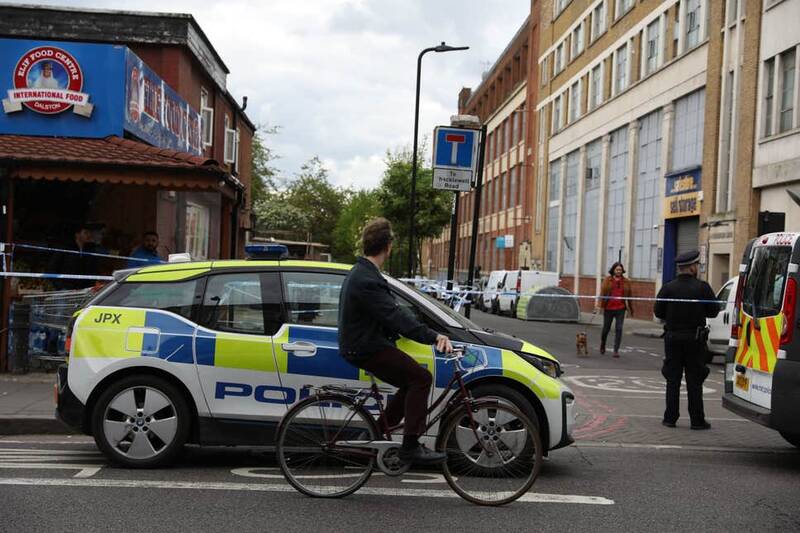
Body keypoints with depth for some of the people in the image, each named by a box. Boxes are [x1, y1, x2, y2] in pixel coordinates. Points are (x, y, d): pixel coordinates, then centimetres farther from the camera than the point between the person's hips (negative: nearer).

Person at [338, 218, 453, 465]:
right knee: (421, 378, -14)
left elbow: (391, 313, 19)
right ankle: (410, 447, -10)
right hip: (365, 349, -11)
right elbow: (395, 316, -32)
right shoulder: (367, 280, -22)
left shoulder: (360, 273, 13)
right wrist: (434, 337, -38)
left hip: (364, 343, 11)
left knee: (413, 381, 14)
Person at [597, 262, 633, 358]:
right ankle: (602, 346, 35)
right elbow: (602, 293, -4)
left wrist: (630, 308, 14)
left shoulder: (626, 282, 6)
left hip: (620, 308, 0)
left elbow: (628, 296, 11)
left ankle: (616, 350, -1)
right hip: (608, 308, 0)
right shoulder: (607, 280, 2)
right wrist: (601, 305, -14)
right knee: (606, 328, 11)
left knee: (619, 329, -5)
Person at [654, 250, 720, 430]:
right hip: (695, 339, -1)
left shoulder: (668, 288, -5)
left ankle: (670, 418, 8)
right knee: (694, 381, 6)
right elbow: (713, 311, -4)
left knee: (672, 379, 8)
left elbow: (658, 312, -4)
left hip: (673, 338, 1)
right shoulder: (703, 288, -8)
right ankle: (697, 420, 9)